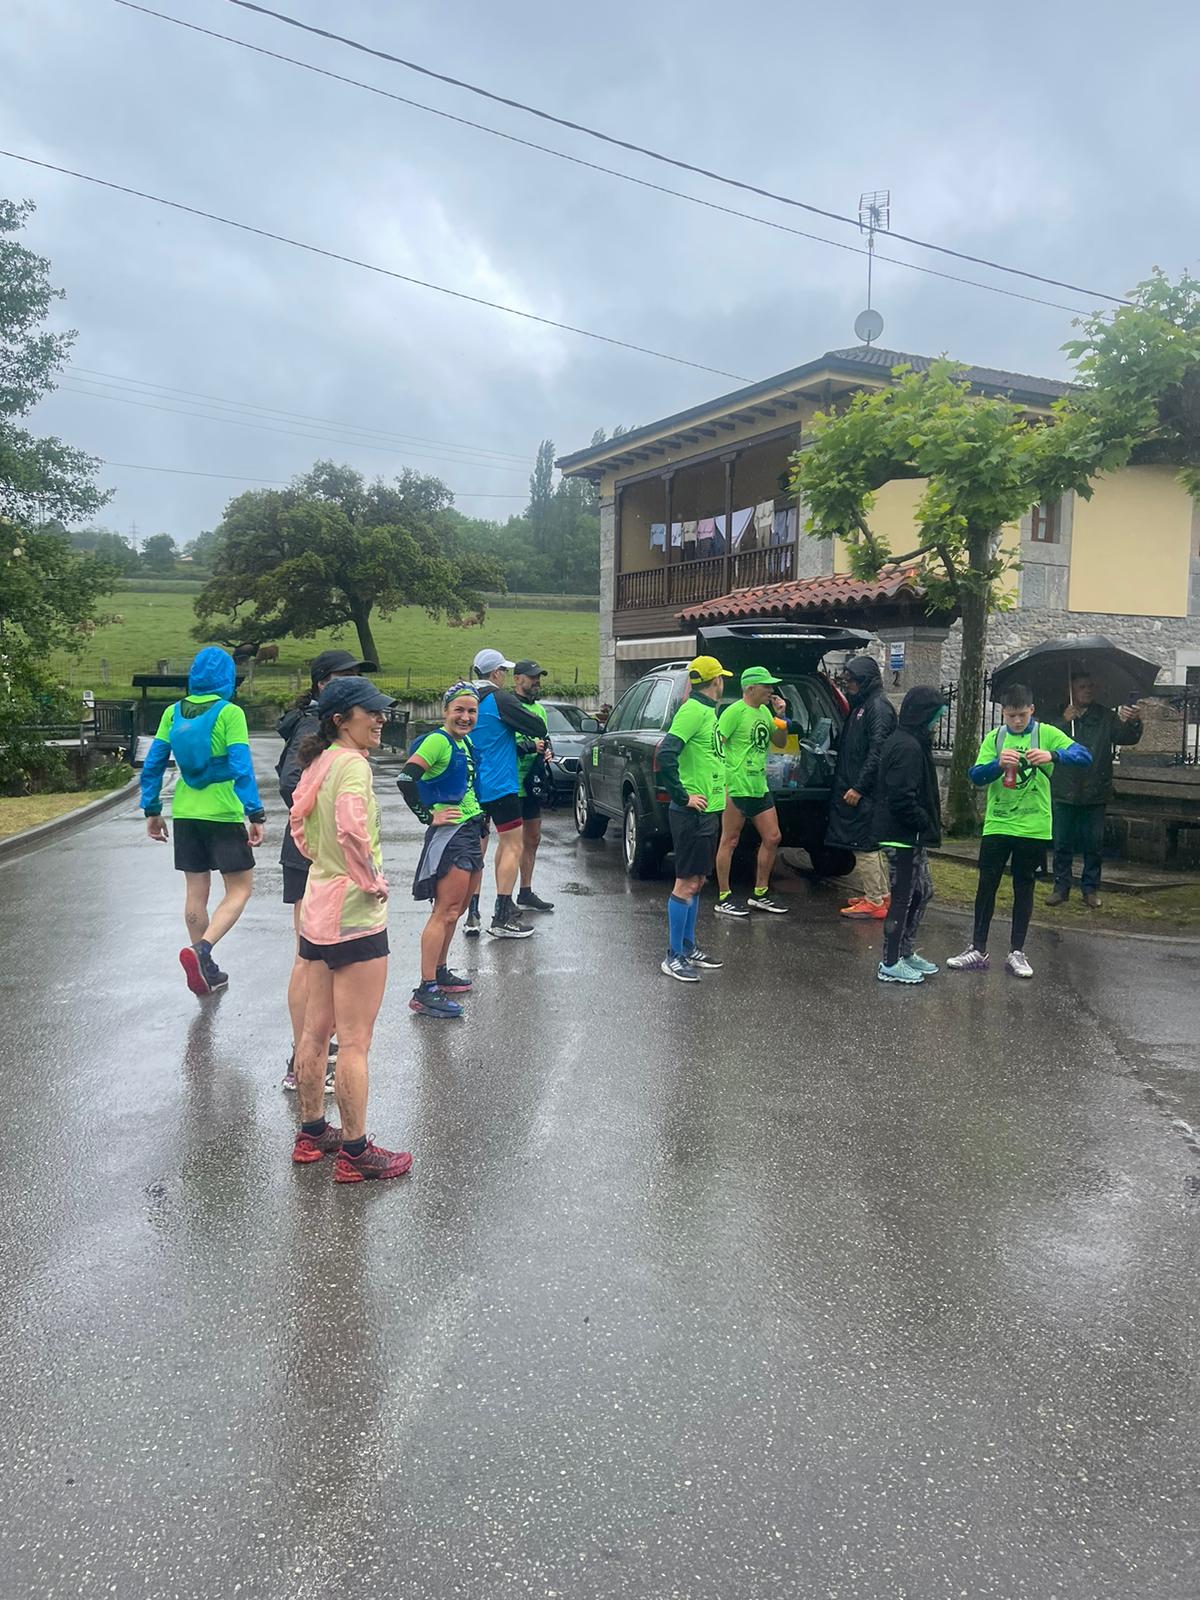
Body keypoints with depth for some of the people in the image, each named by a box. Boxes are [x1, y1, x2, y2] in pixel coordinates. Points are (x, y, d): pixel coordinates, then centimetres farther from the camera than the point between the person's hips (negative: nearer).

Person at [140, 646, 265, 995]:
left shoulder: (174, 713, 4)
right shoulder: (230, 713, -11)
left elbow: (153, 764, 5)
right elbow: (241, 767, -17)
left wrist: (151, 810, 13)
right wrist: (256, 814, -15)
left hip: (185, 813, 5)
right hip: (223, 814, -5)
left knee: (196, 892, 13)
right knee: (240, 889, 4)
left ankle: (206, 969, 19)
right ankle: (202, 949, -17)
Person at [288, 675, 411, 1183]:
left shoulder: (319, 763, 10)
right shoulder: (353, 765, -18)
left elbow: (300, 822, 21)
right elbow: (351, 828, -34)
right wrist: (373, 880, -21)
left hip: (318, 907, 10)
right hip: (355, 914, -10)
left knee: (316, 1032, 19)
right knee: (355, 1043, 0)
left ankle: (312, 1132, 32)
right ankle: (356, 1152, 9)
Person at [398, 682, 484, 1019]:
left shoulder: (465, 742, 14)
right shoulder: (438, 741, -14)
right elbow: (406, 779, -24)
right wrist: (429, 817, -17)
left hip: (470, 832, 9)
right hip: (449, 834, -9)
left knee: (455, 910, 16)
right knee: (445, 913, -11)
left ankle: (440, 972, 29)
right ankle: (426, 991, -10)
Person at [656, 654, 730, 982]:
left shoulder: (706, 710, 14)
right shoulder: (694, 711, -16)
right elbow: (665, 755, -26)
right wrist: (683, 797, -21)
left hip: (707, 811, 10)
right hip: (694, 812, -10)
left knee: (696, 881, 15)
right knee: (687, 883, -5)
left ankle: (688, 948, 24)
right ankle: (674, 957, 2)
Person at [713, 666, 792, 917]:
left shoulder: (764, 712, 14)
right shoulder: (735, 712, -12)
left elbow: (780, 743, 21)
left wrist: (781, 716, 5)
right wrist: (724, 780, -19)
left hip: (760, 786, 9)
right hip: (736, 786, -9)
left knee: (772, 838, 11)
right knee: (730, 841, -1)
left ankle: (760, 894, 22)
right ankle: (723, 898, 7)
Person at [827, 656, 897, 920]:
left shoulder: (878, 707, -12)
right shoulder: (861, 705, 18)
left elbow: (877, 752, -20)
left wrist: (858, 787, -21)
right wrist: (847, 784, 15)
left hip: (867, 792, -10)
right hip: (856, 787, 10)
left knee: (866, 844, -7)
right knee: (872, 844, 15)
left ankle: (874, 902, -3)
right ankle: (880, 895, 23)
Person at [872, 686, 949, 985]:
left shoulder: (902, 741, 12)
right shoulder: (909, 747, -20)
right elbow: (902, 798, -27)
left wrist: (927, 824, 12)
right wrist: (926, 823, -14)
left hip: (910, 836, 10)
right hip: (904, 836, -10)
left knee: (922, 892, 19)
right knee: (903, 897, -1)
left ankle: (906, 952, 29)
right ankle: (890, 964, 10)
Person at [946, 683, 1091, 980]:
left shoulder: (1047, 734, -2)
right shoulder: (994, 738, 3)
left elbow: (1084, 756, -14)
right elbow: (976, 776, -5)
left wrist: (1052, 755, -32)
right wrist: (998, 764, -25)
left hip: (1034, 828, -1)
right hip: (997, 825, 2)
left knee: (1024, 888, 8)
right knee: (986, 885, 5)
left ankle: (1016, 952, 18)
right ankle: (978, 950, 15)